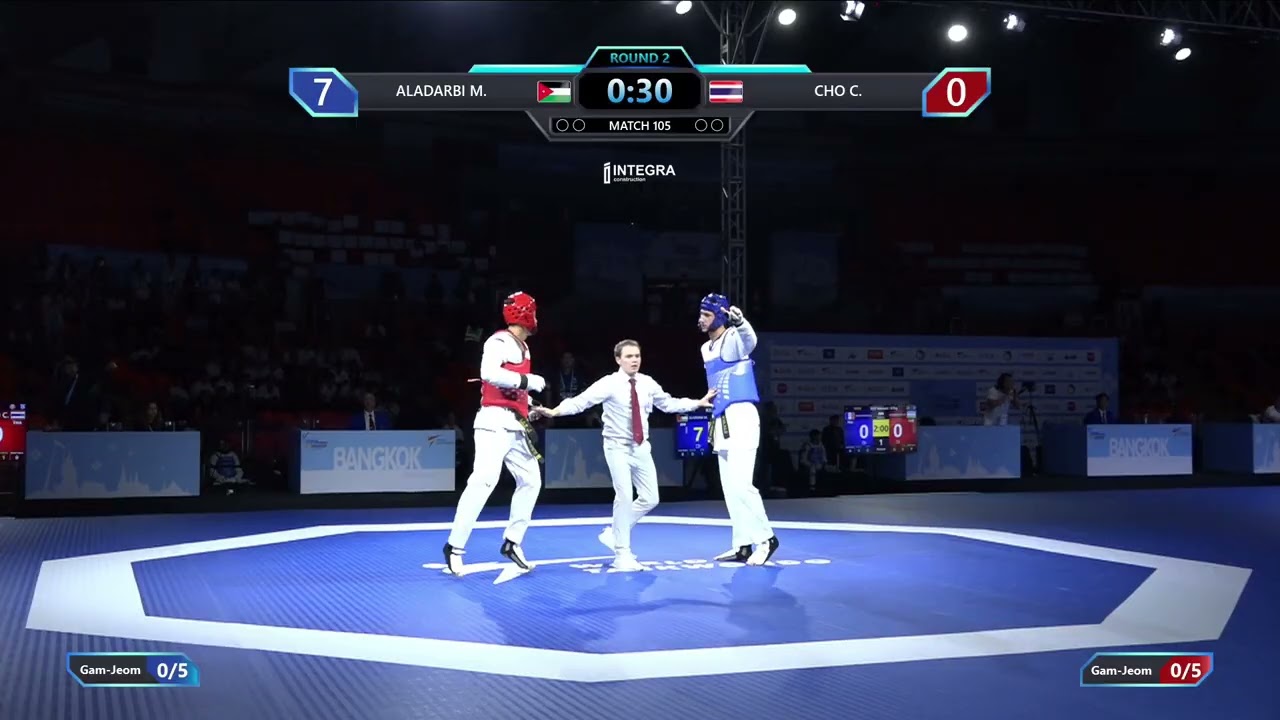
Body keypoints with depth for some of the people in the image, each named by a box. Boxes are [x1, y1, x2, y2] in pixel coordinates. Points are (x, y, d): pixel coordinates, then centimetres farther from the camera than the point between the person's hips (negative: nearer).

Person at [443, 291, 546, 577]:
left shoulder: (522, 347, 18)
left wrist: (529, 406, 12)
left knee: (531, 481, 11)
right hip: (495, 422, -10)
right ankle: (454, 547, -16)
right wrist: (528, 381, -22)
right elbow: (489, 373, -28)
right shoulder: (499, 342, -12)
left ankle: (512, 542, 21)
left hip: (516, 425, 10)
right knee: (484, 481, -18)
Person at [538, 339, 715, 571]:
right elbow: (581, 401, -22)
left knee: (650, 499, 8)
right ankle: (622, 554, 2)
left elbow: (668, 403, 16)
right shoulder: (609, 384, -14)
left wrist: (698, 403, 16)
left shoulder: (648, 383, 1)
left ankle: (614, 533, 27)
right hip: (618, 447, -6)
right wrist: (555, 411, -36)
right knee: (625, 498, -11)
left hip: (641, 448, 6)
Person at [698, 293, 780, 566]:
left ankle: (765, 538, -2)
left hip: (741, 418, -9)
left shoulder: (734, 340, -11)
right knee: (730, 488, 8)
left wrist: (740, 322, -57)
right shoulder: (706, 348, 15)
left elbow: (749, 340, -36)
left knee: (740, 484, -15)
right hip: (722, 421, 9)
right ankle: (743, 545, 12)